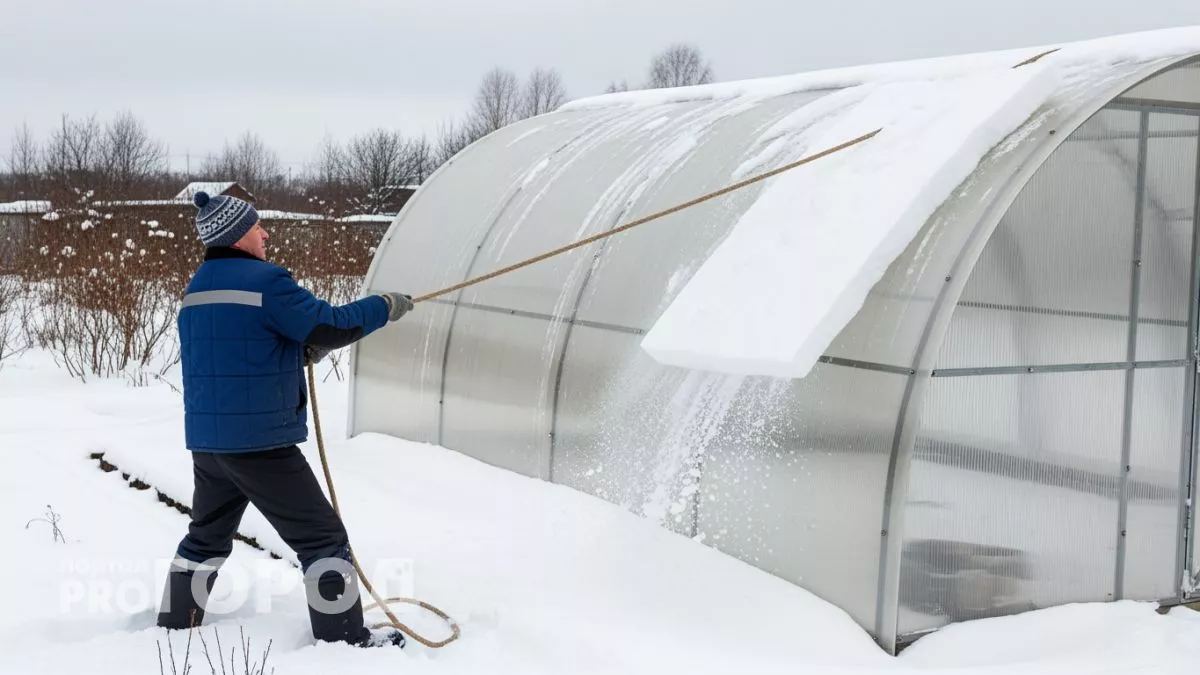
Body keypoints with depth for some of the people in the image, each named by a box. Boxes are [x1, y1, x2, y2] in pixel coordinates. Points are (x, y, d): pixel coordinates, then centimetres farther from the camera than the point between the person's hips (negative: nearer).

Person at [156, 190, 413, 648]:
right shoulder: (264, 280, -14)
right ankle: (346, 640, 4)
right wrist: (385, 307, -1)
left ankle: (174, 628, 31)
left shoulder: (197, 289, 13)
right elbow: (329, 326, -15)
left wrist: (302, 351, 12)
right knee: (323, 537, 1)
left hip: (208, 440, 8)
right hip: (260, 442, -8)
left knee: (207, 538, 24)